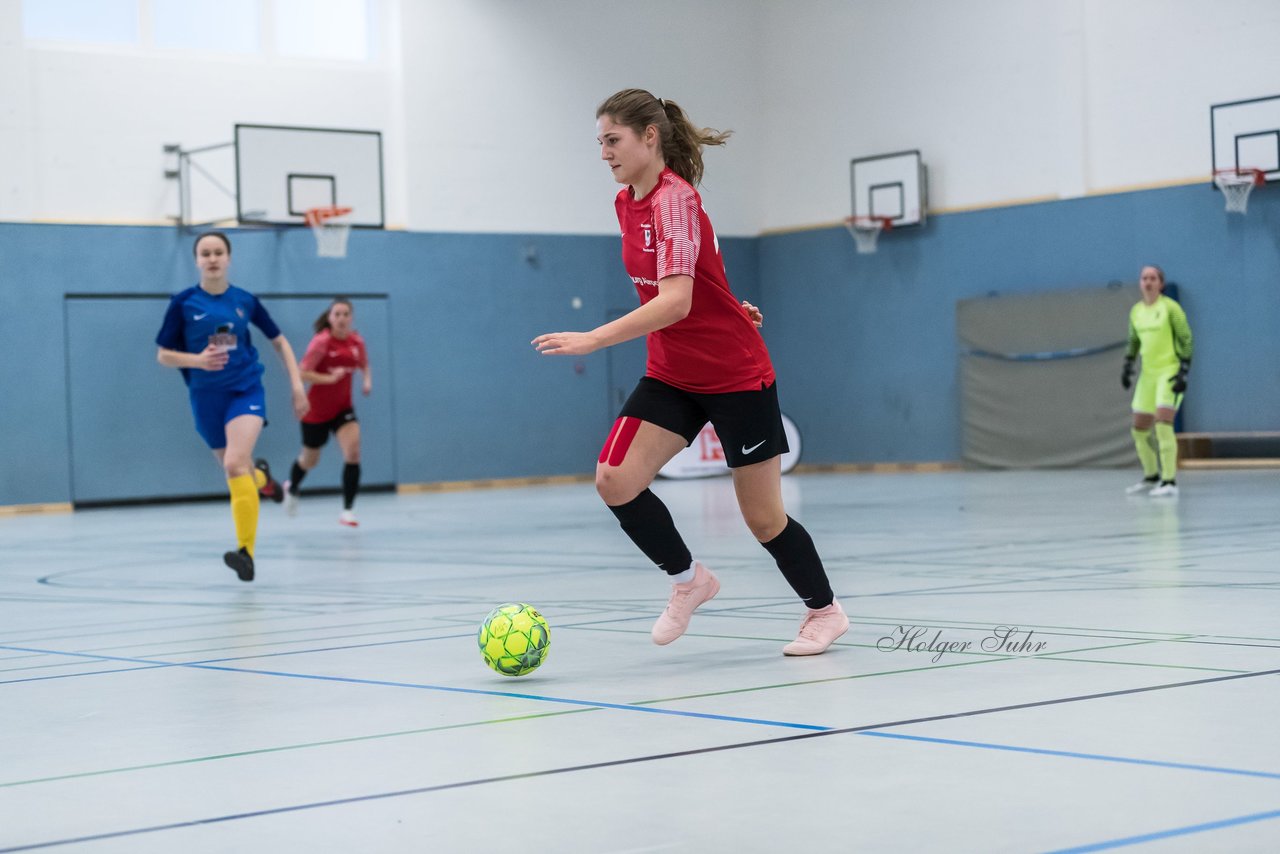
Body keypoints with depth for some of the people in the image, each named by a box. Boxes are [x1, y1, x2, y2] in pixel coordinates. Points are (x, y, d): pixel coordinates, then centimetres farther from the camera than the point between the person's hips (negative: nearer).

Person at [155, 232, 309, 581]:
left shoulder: (245, 300, -1)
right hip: (207, 397, 2)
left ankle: (246, 551, -25)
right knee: (235, 469, 14)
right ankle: (260, 476, 53)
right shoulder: (184, 303, -4)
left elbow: (279, 342, 11)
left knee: (236, 464, -24)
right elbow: (163, 355, 0)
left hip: (245, 390, -2)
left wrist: (297, 385, 3)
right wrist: (198, 360, -19)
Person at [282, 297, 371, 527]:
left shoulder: (357, 341, -4)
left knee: (353, 452, -19)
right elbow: (303, 373, -20)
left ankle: (348, 510, -12)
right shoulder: (321, 342, -18)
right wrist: (330, 378, -31)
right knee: (310, 460, 16)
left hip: (343, 407, 3)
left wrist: (367, 380, -5)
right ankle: (291, 488, 51)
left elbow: (364, 365, 15)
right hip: (317, 410, -3)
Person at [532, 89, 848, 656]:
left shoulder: (674, 200, -22)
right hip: (671, 375, 7)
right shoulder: (626, 203, 4)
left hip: (736, 375, -7)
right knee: (615, 481, -13)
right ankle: (688, 579, 9)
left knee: (762, 517, 2)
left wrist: (592, 340, -37)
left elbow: (675, 301, -32)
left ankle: (825, 610, 26)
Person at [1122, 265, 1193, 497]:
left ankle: (1170, 482, -18)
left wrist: (1183, 372, -15)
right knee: (1139, 429, 8)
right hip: (1148, 374, 7)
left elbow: (1186, 339, -9)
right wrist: (1127, 365, 11)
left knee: (1163, 423, -20)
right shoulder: (1136, 312, 9)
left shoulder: (1170, 308, -8)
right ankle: (1151, 477, 27)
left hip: (1169, 371, -7)